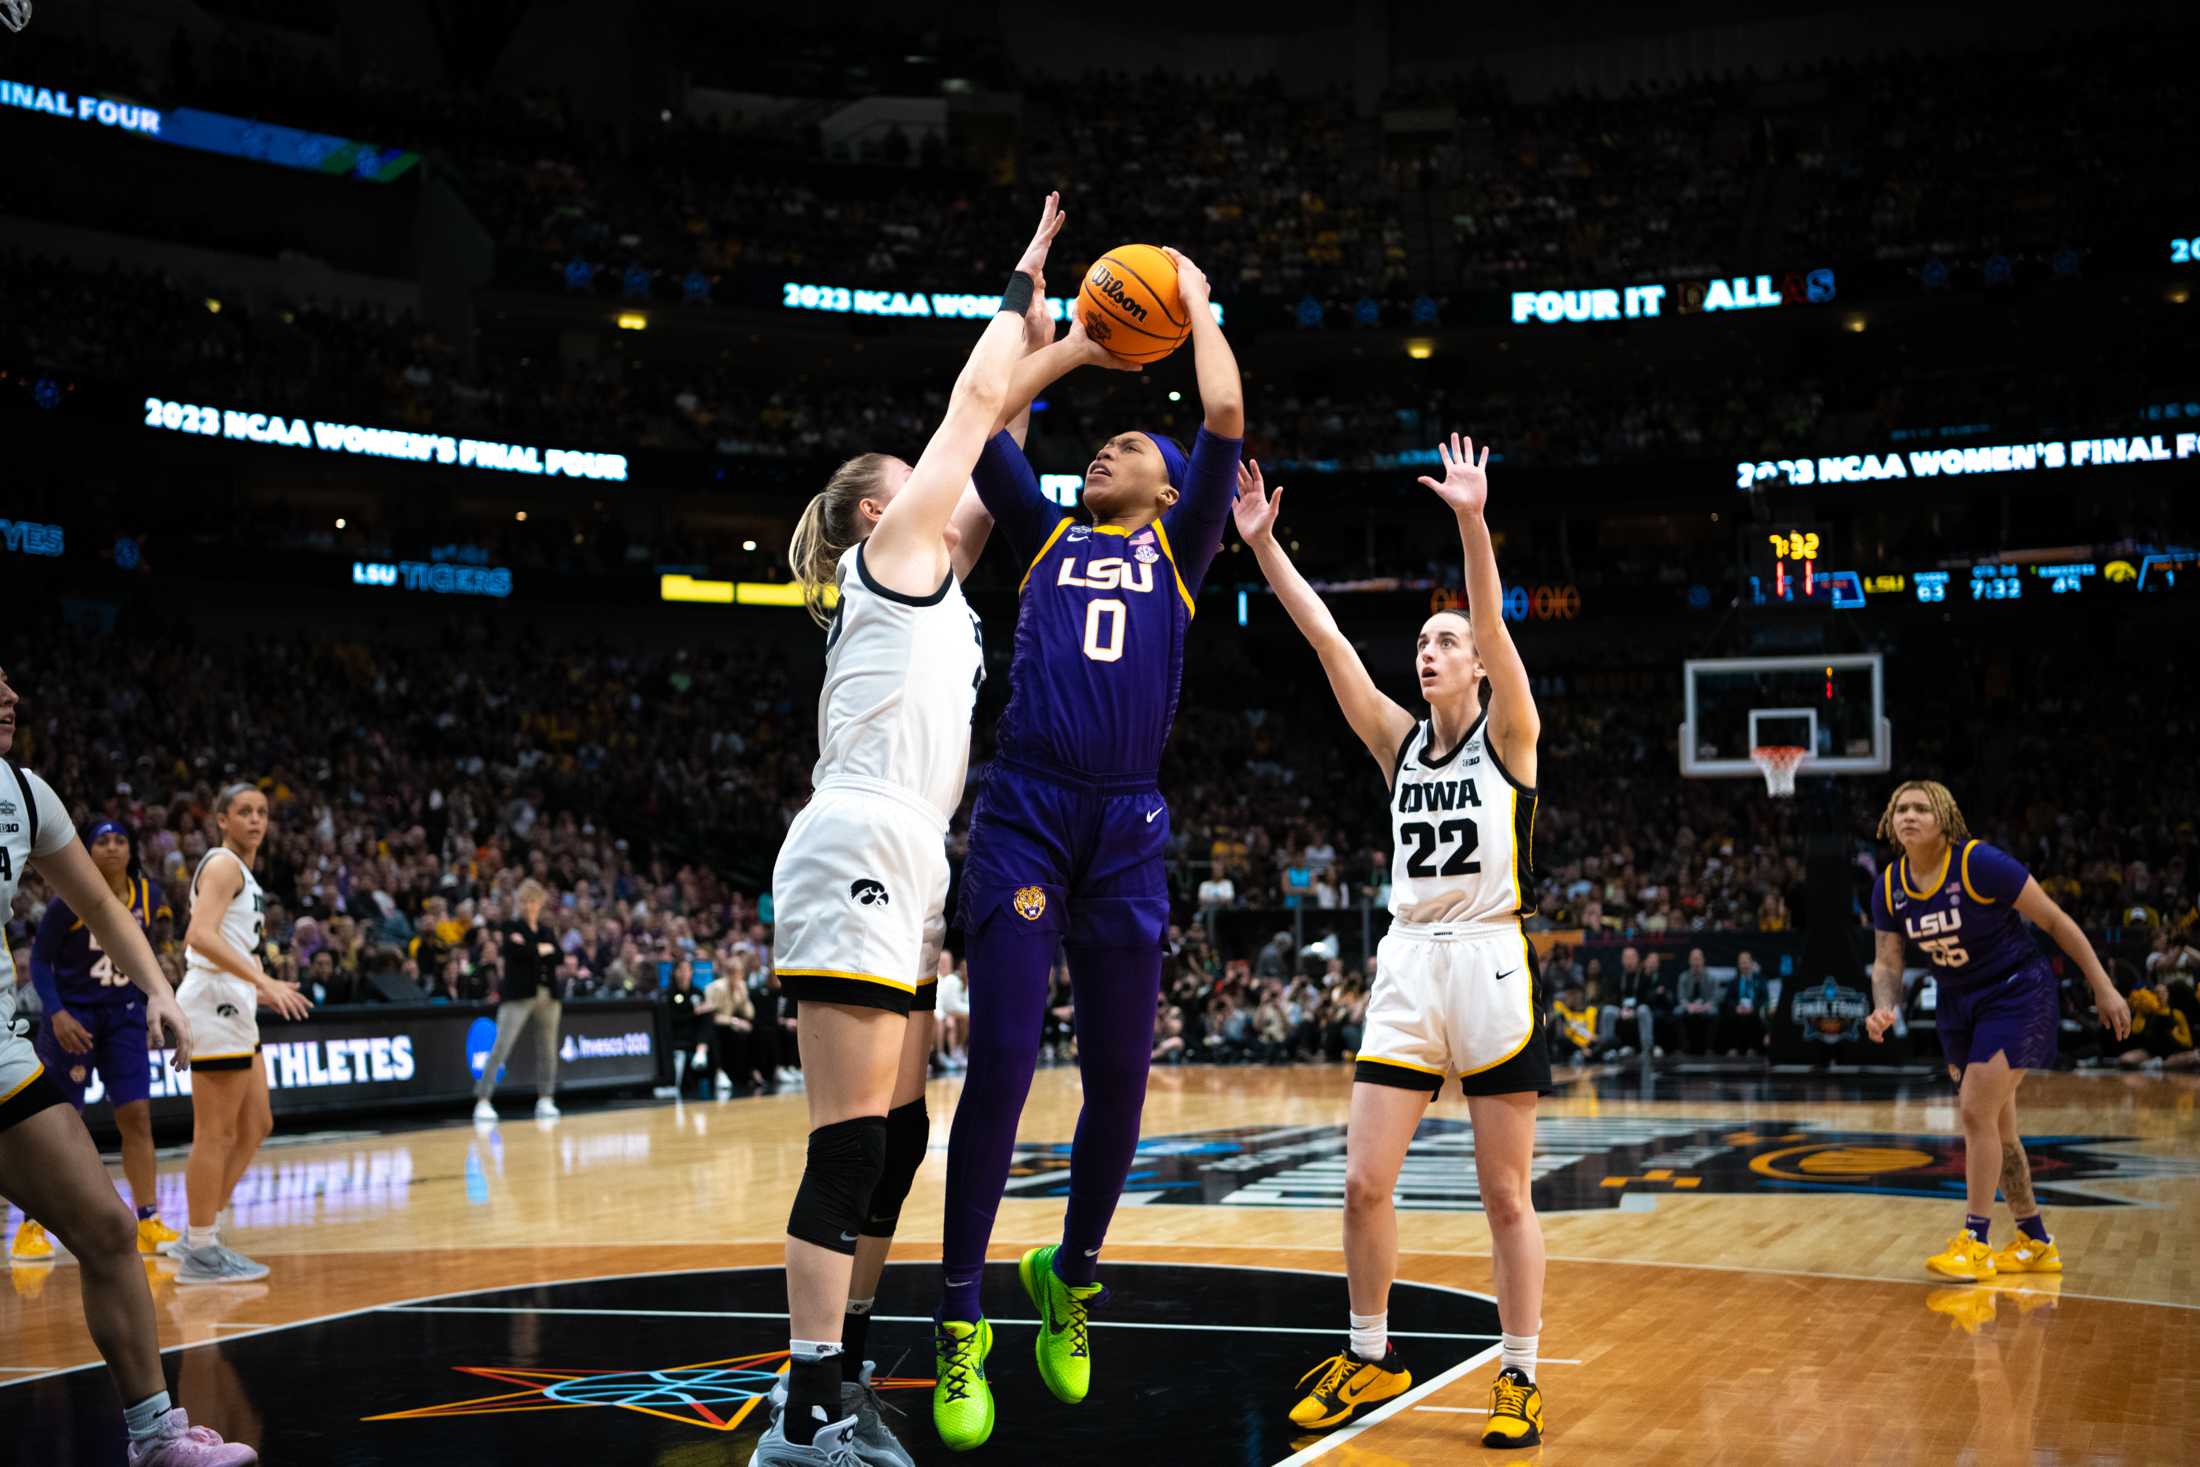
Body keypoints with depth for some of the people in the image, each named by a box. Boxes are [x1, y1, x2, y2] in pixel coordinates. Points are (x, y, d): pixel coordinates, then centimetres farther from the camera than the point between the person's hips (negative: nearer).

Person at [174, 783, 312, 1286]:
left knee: (255, 1125, 14)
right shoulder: (223, 865, -10)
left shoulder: (241, 871, 20)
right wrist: (264, 981, -30)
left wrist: (260, 987, 24)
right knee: (216, 1133, -7)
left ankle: (201, 1237, 19)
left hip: (232, 1008, 10)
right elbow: (201, 935, -25)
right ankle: (199, 1253, -1)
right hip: (215, 1002, -10)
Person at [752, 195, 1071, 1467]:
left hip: (906, 875, 10)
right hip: (859, 856, -10)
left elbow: (989, 457, 31)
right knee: (853, 1142, -12)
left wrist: (1035, 356, 27)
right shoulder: (891, 551, 2)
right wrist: (1020, 297, 17)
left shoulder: (932, 575, 23)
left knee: (896, 1136, 9)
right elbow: (972, 399, 6)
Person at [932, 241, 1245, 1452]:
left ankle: (1070, 1281, 26)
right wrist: (1079, 339, 22)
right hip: (1024, 815, -1)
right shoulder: (1046, 535, 19)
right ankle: (960, 1325, -1)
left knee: (1119, 1078, 4)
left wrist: (1196, 303, 18)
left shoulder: (1176, 548, 17)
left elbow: (1227, 418, 6)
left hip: (1128, 829, 1)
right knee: (1000, 1063, -8)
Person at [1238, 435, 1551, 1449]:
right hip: (1407, 966, 4)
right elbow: (1324, 636, 4)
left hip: (1491, 965, -4)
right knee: (1364, 1183, 1)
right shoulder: (1399, 741, 11)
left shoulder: (1508, 733, 0)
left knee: (1504, 1194, 2)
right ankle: (1370, 1358, 18)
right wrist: (1262, 543, -5)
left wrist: (1472, 522, -30)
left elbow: (1494, 624, -16)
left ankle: (1519, 1378, 13)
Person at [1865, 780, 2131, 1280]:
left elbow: (2055, 921, -14)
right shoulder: (1889, 887, -5)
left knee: (1976, 1111, -16)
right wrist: (1884, 1010, -19)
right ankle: (2036, 1243, 24)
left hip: (2017, 995, -7)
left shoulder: (1980, 862, -22)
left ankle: (1975, 1243, -5)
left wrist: (2103, 988, -12)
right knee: (1995, 1125, 11)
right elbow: (1887, 961, 2)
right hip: (1958, 1004, 7)